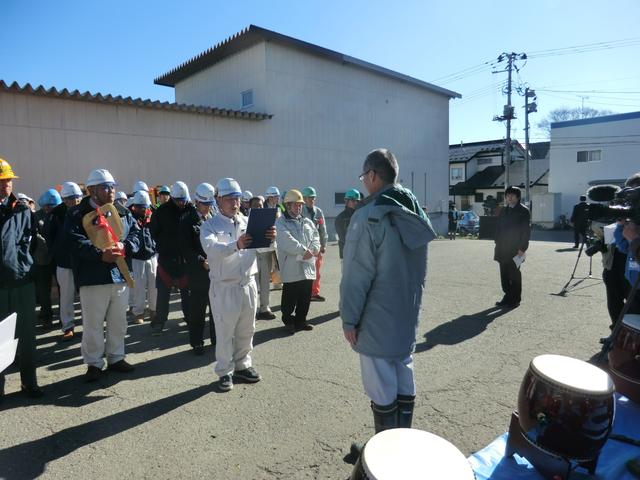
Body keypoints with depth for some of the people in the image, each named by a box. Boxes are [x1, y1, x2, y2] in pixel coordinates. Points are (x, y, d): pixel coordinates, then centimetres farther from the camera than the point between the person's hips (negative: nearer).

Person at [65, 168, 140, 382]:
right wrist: (100, 254, -28)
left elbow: (135, 233, 5)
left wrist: (124, 247, -16)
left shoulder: (123, 212, 11)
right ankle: (94, 363, 20)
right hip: (93, 278, -5)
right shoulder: (78, 214, -4)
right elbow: (76, 241, -16)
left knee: (118, 321, 15)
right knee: (93, 324, 4)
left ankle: (116, 358, 30)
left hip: (120, 276, 5)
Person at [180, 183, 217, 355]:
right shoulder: (187, 220, -4)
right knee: (198, 309, 6)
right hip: (198, 272, -3)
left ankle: (217, 338, 26)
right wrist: (202, 262, -18)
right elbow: (186, 248, -9)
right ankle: (197, 342, 20)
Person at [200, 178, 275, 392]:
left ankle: (242, 365, 32)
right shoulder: (209, 225, -6)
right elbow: (211, 248, -26)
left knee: (246, 330, 15)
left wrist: (270, 237, -29)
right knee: (225, 332, 5)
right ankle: (224, 372, 21)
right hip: (224, 287, -4)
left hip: (248, 284, 4)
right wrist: (236, 246, -44)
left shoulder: (248, 222, 6)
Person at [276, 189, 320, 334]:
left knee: (305, 297, 13)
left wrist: (313, 250, -9)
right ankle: (289, 321, 19)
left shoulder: (307, 221, 17)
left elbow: (316, 236, 10)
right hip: (291, 268, -6)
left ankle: (300, 320, 29)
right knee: (290, 298, 3)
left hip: (308, 267, 6)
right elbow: (287, 241, -17)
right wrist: (304, 250, -18)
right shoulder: (281, 222, -3)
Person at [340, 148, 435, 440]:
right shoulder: (415, 213, 6)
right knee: (404, 383, 18)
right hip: (408, 316, 8)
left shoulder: (368, 216, -19)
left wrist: (349, 318, -9)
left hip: (377, 320, -7)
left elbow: (356, 276, -18)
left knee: (382, 389, 6)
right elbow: (419, 269, 12)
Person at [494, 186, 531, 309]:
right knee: (504, 274, 9)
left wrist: (522, 248, -14)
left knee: (514, 274, -1)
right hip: (503, 249, 6)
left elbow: (526, 230, -8)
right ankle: (507, 297, 19)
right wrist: (498, 244, 10)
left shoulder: (523, 211, -4)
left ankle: (515, 299, 9)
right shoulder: (503, 211, 14)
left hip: (515, 249, -6)